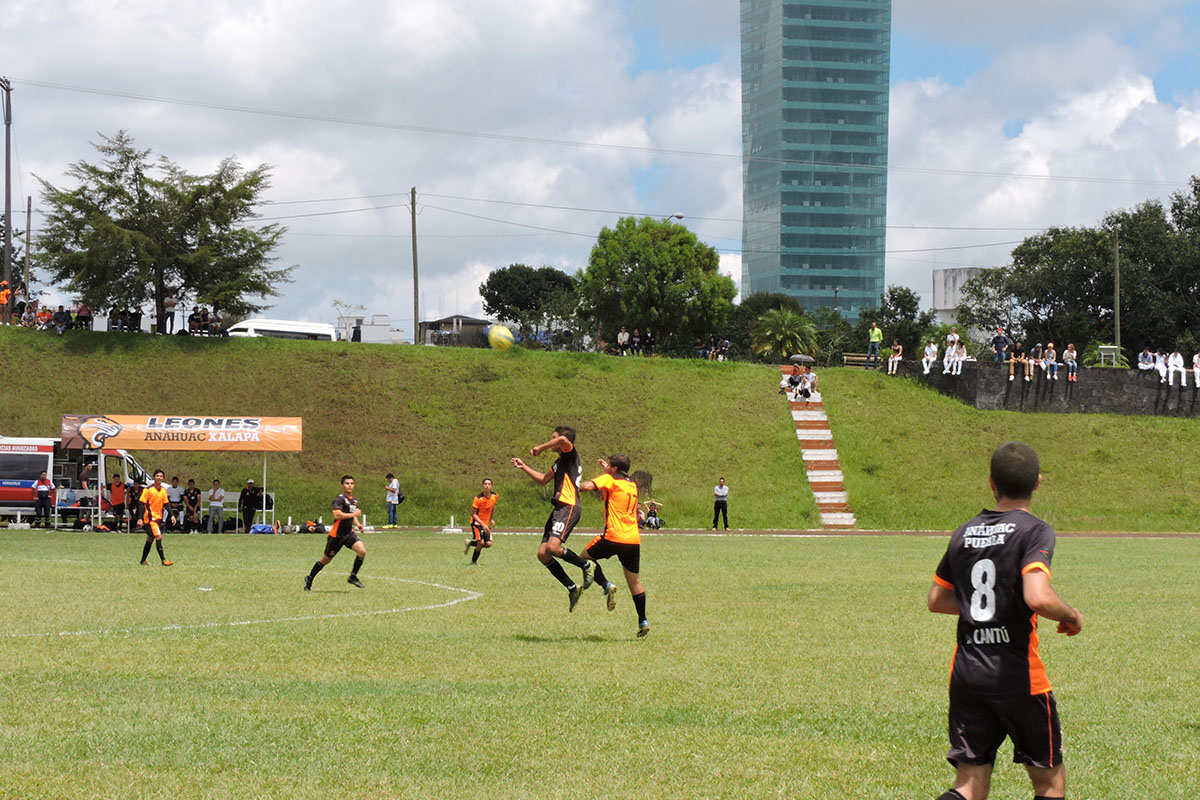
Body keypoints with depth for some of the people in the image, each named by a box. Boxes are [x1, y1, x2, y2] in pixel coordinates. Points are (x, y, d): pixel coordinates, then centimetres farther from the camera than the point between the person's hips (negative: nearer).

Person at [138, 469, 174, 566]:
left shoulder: (163, 490, 8)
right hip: (150, 518, -7)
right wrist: (140, 518, -16)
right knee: (159, 537, -16)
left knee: (150, 539, 13)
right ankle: (163, 560, -18)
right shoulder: (148, 490, -11)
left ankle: (143, 561, 23)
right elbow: (142, 504, -10)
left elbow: (166, 504, 15)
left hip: (159, 518, 7)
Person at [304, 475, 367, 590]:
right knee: (327, 559, 7)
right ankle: (309, 579, 29)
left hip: (349, 533, 6)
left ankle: (353, 577, -2)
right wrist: (353, 514, -28)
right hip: (337, 534, -6)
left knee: (362, 551, -17)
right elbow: (337, 515, -30)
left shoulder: (354, 499, 11)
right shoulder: (339, 499, -15)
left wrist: (357, 524, 11)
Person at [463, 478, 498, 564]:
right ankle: (474, 560, 5)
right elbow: (473, 514, -18)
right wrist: (483, 524, -26)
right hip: (477, 522, -5)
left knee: (488, 544, -6)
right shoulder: (478, 498, -22)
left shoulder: (495, 496, -6)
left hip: (486, 523, 5)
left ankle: (470, 543, 20)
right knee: (481, 542, -19)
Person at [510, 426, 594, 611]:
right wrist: (524, 467, 36)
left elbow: (563, 440, -27)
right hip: (559, 508, 10)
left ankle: (586, 566, -6)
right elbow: (543, 479, 39)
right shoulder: (559, 462, 25)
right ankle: (572, 589, 7)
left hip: (568, 507, -10)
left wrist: (540, 448, -14)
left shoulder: (570, 454, -3)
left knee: (553, 547, -27)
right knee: (543, 554, 2)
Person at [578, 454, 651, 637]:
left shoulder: (610, 479, -1)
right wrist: (607, 472, 42)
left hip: (614, 537, -6)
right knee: (635, 581, 14)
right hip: (634, 540, 6)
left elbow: (587, 486, -16)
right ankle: (643, 621, 11)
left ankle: (606, 585, -5)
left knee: (586, 557, 17)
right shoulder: (633, 485, 19)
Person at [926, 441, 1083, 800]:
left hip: (966, 673, 5)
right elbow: (1038, 598, -25)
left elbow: (936, 601, 18)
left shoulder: (963, 534, 9)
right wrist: (1072, 616, -6)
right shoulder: (1035, 531, -10)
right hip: (1019, 676, -5)